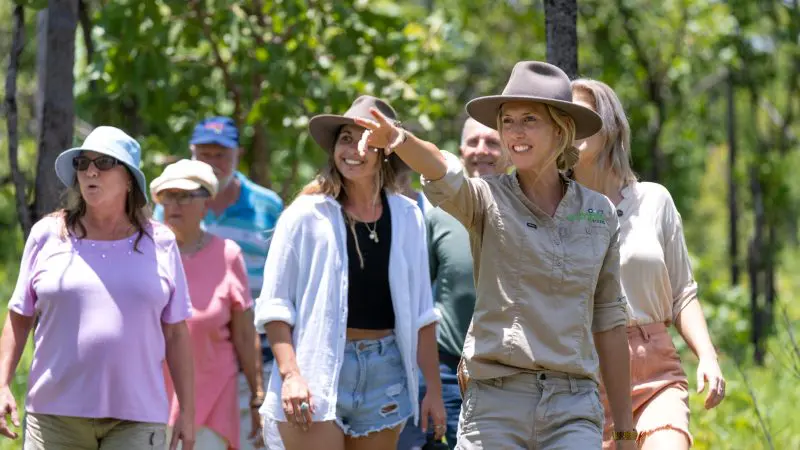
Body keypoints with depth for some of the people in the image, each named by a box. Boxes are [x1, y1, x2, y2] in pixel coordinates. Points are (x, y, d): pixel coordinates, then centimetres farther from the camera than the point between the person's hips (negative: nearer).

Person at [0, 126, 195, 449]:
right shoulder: (48, 235, 6)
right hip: (57, 415, 1)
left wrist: (187, 411, 7)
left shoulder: (160, 243, 7)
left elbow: (175, 333, 9)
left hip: (136, 419, -1)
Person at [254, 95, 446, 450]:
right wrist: (290, 374, -15)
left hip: (385, 370, 4)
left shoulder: (406, 216, 6)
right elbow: (274, 304, -5)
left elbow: (420, 311, 10)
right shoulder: (307, 214, -4)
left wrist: (434, 389, 8)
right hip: (319, 371, -4)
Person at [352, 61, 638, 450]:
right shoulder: (488, 199, 1)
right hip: (496, 404, -1)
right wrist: (400, 140, -46)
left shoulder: (599, 213, 9)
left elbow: (608, 321, 13)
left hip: (573, 410, 2)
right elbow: (444, 176, -22)